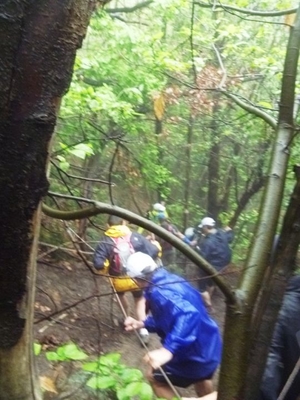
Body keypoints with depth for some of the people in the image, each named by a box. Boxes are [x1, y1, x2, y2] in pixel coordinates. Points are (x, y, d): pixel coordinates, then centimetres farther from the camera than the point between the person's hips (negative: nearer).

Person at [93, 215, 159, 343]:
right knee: (139, 300, 27)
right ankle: (143, 329, 16)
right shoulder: (135, 237, -10)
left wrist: (107, 265, 0)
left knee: (120, 294, 35)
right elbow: (153, 251, -13)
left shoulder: (104, 243, -13)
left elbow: (98, 265, -21)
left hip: (119, 281, 0)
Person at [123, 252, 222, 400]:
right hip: (210, 347, 9)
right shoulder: (171, 280, 4)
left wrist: (167, 350, -50)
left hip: (195, 355, -9)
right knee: (201, 378, 40)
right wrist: (142, 324, 11)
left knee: (156, 378, 18)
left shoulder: (158, 291, -28)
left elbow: (187, 315, -44)